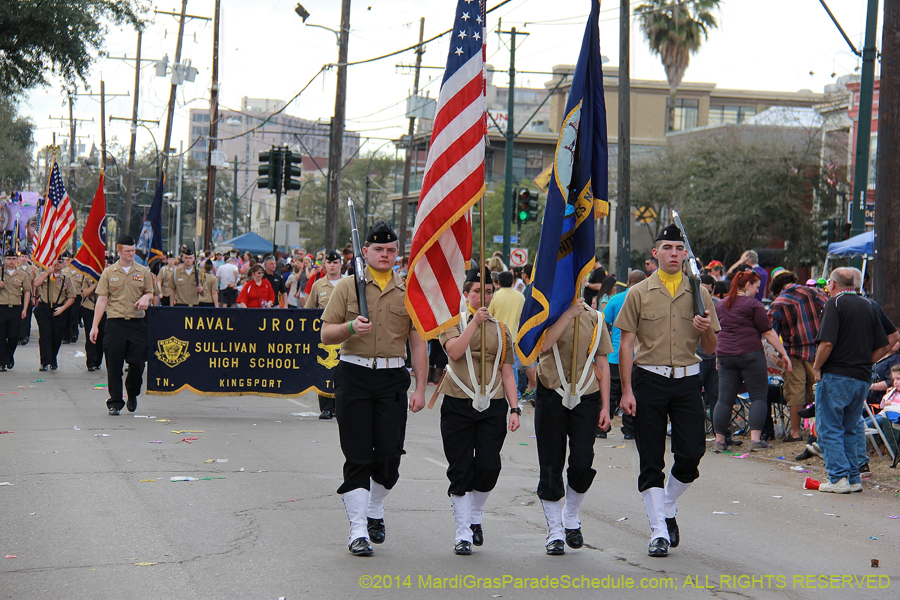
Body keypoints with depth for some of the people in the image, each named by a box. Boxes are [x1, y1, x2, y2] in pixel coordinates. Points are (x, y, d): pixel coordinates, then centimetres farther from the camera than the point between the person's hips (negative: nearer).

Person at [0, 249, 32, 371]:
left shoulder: (22, 274, 6)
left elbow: (27, 292, 10)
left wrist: (25, 309, 2)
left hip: (16, 309, 1)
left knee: (14, 336, 3)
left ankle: (10, 356, 28)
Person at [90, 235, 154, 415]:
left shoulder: (143, 272, 8)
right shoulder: (109, 272, 5)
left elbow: (149, 292, 18)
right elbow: (102, 299, 4)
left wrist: (145, 298, -8)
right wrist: (95, 326, -1)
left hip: (137, 322, 1)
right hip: (115, 322, -1)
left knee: (137, 362, -2)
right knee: (114, 364, 0)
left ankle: (132, 395, 23)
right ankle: (115, 402, 8)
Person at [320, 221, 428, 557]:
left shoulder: (409, 292, 10)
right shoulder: (347, 287, 6)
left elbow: (418, 344, 8)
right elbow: (326, 335, 4)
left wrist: (420, 388, 0)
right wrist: (351, 327, -17)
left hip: (393, 378, 1)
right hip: (354, 376, -1)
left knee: (389, 453, -1)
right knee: (358, 455, -2)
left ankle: (375, 511, 26)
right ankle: (358, 530, 1)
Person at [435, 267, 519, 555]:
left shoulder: (501, 329, 13)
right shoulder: (454, 323, 4)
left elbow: (507, 372, 13)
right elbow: (455, 351, -17)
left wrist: (514, 408, 5)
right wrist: (475, 321, -19)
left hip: (493, 406, 2)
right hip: (458, 405, -2)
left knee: (489, 467, -5)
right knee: (460, 470, -1)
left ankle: (475, 518, 22)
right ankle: (464, 533, 7)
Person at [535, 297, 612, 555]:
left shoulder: (593, 318, 8)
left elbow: (602, 363, 11)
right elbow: (543, 344, -21)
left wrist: (605, 406, 6)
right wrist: (568, 313, -21)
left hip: (586, 398, 1)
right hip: (552, 396, -1)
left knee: (582, 464, -5)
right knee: (551, 466, 2)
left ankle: (571, 519, 21)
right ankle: (555, 532, 13)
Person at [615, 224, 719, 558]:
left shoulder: (699, 294, 8)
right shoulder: (639, 293, 3)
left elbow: (710, 349, 10)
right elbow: (626, 345, 1)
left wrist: (706, 330, -13)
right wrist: (627, 390, -7)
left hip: (687, 381, 2)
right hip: (649, 380, -1)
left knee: (691, 453, -4)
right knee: (651, 460, -1)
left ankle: (667, 509, 23)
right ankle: (659, 531, 4)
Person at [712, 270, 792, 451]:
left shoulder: (720, 305, 14)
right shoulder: (753, 304, -4)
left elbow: (716, 331, 21)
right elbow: (768, 332, -6)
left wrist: (718, 357, 30)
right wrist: (783, 353, -3)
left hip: (725, 355, 5)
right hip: (750, 354, -5)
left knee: (724, 399, 5)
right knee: (759, 396, 2)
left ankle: (719, 440, 4)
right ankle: (755, 439, -7)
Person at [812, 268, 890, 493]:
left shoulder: (835, 303, -7)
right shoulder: (868, 306, 12)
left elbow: (827, 342, -19)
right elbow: (883, 346, 11)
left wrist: (816, 367, -6)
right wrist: (863, 364, 16)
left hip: (836, 376, -6)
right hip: (862, 379, 6)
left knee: (829, 430, 0)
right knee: (851, 430, 16)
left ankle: (839, 478, -6)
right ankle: (854, 478, 13)